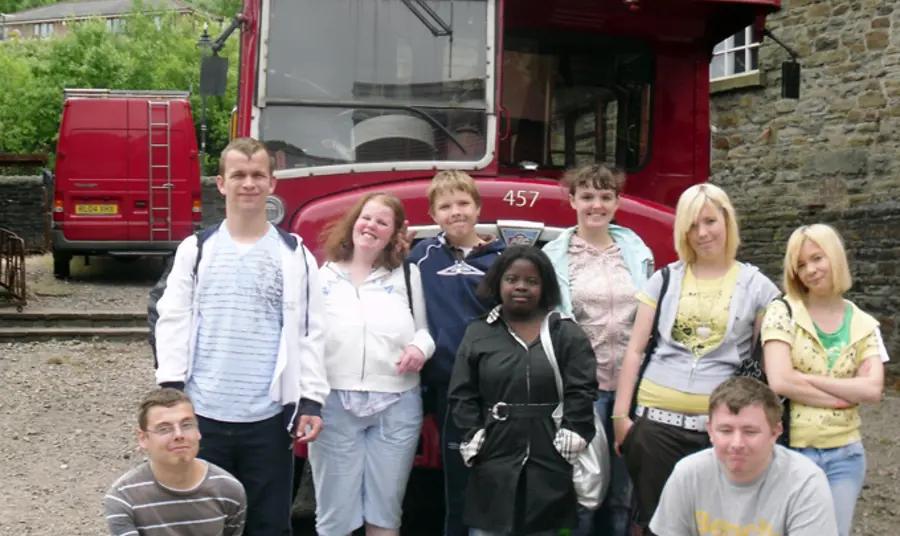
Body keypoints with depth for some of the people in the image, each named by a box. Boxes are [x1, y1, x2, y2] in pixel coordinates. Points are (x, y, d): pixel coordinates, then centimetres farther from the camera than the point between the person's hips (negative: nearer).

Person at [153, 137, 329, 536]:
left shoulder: (294, 255, 5)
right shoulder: (195, 250, 6)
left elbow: (310, 332, 2)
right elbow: (173, 321, 2)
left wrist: (311, 399, -5)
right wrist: (172, 389, -7)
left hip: (268, 416, 0)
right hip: (203, 413, 1)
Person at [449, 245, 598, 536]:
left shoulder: (567, 333, 5)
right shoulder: (478, 333, 8)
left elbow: (581, 392, -2)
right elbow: (462, 395, 5)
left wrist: (571, 439, -10)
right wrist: (474, 439, -4)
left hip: (550, 460, 0)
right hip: (494, 460, 1)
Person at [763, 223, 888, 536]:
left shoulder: (864, 325, 5)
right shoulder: (782, 312, -5)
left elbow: (873, 390, -8)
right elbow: (780, 382, -16)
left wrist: (806, 379, -13)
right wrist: (845, 394, -10)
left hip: (845, 455, 3)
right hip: (790, 450, -3)